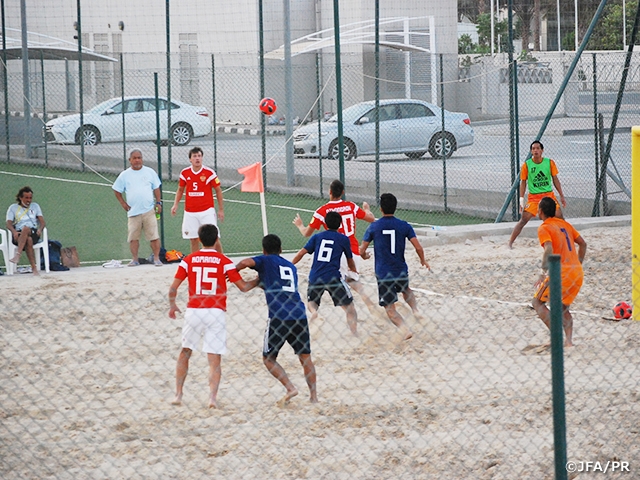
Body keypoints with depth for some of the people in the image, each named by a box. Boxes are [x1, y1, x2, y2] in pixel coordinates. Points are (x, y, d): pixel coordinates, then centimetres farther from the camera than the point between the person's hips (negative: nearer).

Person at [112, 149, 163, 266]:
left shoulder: (150, 172, 8)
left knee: (154, 236, -5)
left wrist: (158, 202, 3)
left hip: (149, 210, -1)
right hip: (133, 212, 1)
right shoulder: (125, 175, 7)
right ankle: (134, 259, 9)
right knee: (133, 237, 1)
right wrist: (123, 203, 6)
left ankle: (156, 258, 1)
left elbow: (156, 188, 12)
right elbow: (116, 190, 15)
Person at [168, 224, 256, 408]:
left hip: (193, 311, 1)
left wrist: (172, 306, 21)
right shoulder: (224, 261, 0)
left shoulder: (188, 260, 4)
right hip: (215, 312, -1)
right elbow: (243, 286, -1)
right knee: (215, 359, 2)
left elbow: (173, 287, 3)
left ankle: (178, 395, 16)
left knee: (185, 352, 19)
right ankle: (213, 397, -13)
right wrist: (258, 280, 19)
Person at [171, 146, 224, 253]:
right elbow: (180, 190, 18)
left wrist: (221, 209, 0)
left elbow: (218, 190, 1)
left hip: (207, 211, -3)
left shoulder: (209, 173, -6)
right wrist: (176, 204, 4)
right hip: (190, 213, 3)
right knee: (194, 240, 6)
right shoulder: (185, 173, 3)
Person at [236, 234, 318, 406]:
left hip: (279, 317, -5)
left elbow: (247, 262, -12)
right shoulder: (291, 267, 24)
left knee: (268, 359, 7)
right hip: (299, 314, 5)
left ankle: (290, 388, -9)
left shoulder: (266, 261, 7)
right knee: (305, 357, 15)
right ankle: (313, 395, 12)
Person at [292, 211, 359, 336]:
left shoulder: (317, 237, 13)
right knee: (349, 306, 5)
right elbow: (350, 260, 20)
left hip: (315, 277, 2)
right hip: (333, 277, -2)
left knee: (312, 301, 24)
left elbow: (302, 253, 6)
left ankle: (313, 310, -11)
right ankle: (355, 332, -15)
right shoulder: (343, 239, 8)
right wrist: (354, 272, 40)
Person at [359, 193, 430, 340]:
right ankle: (415, 310, 9)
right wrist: (423, 261, 14)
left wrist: (365, 256, 24)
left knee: (390, 309, 4)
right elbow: (418, 248, -7)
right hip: (401, 271, 2)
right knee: (406, 289, 35)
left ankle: (405, 329, -21)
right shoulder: (404, 226, -3)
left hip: (383, 273, -2)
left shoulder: (374, 227, -4)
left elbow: (362, 251, -1)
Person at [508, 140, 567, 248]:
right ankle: (510, 244, -7)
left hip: (549, 195, 2)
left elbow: (555, 180, 8)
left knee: (559, 217, -3)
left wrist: (562, 196, 7)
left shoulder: (550, 163, -1)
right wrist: (521, 200, -2)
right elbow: (523, 182, 3)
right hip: (533, 197, -2)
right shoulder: (526, 165, -5)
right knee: (524, 219, -11)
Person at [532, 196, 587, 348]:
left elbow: (549, 250, -21)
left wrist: (543, 274, -21)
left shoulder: (544, 228, -5)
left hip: (561, 273, -7)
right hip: (578, 273, 7)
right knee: (563, 307, 22)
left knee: (538, 302, 7)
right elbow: (582, 243, 23)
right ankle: (569, 339, 2)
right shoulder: (564, 224, 18)